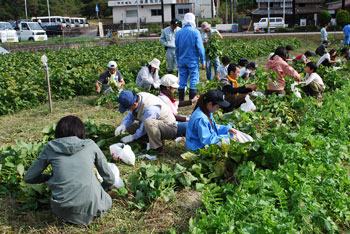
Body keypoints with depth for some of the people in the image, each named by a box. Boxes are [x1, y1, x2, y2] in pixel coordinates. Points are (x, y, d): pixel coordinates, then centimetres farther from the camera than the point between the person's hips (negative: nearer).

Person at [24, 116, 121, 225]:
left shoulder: (51, 147, 7)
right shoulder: (90, 145, 6)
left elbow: (28, 178, 14)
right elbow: (110, 180, 13)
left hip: (63, 211, 1)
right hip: (91, 207, -1)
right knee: (107, 201, 33)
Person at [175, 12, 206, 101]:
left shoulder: (178, 33, 4)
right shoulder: (195, 32, -9)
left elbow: (176, 49, 11)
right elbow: (200, 48, -9)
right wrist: (203, 61, -2)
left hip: (182, 61, 4)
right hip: (193, 61, -4)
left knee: (182, 81, 9)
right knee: (194, 81, 1)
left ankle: (181, 100, 12)